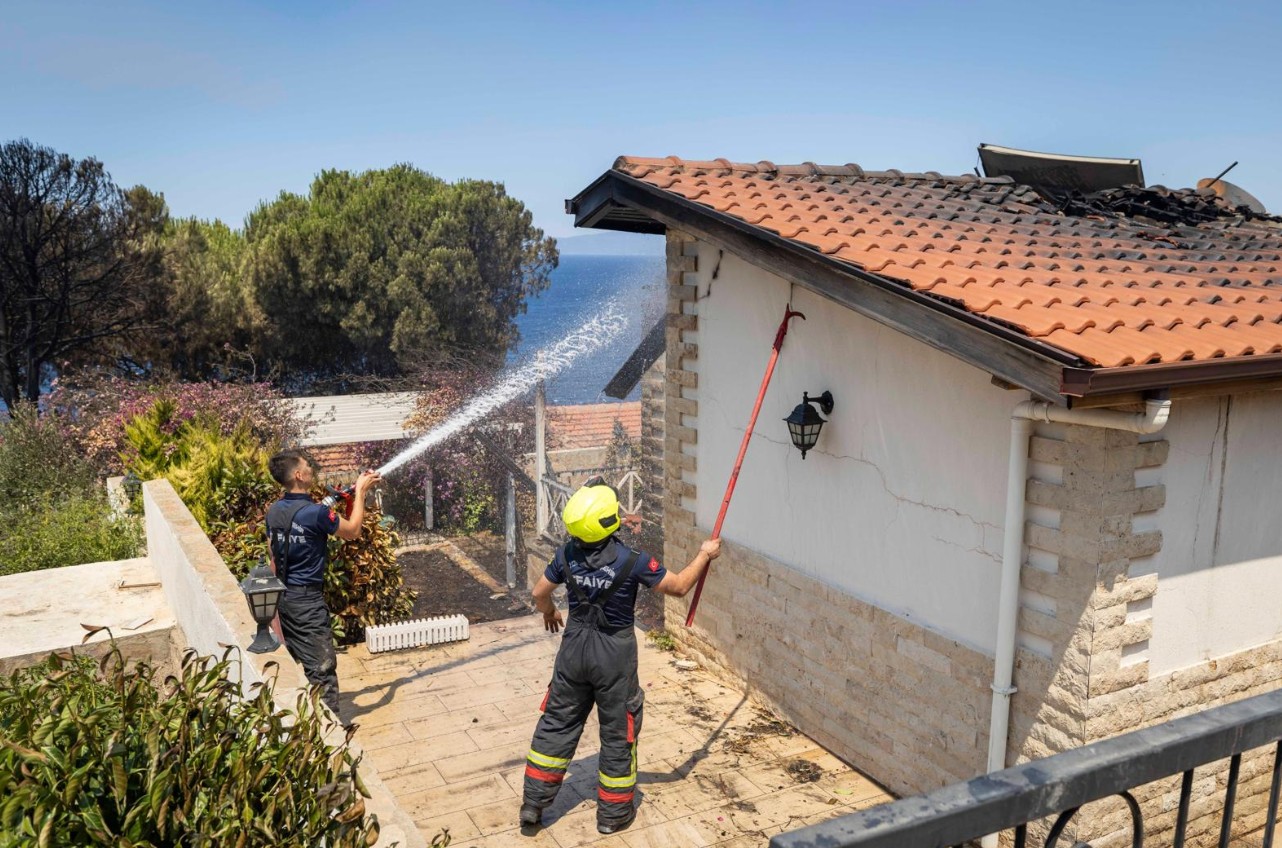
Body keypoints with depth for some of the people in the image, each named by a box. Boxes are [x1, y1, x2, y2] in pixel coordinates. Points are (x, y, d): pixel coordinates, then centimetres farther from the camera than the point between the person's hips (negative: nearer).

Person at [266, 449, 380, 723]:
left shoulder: (274, 511, 3)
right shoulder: (316, 512, -21)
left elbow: (273, 554, 13)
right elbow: (353, 531, -6)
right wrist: (361, 491, 2)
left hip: (282, 597, 8)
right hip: (307, 600, -8)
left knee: (290, 661, 20)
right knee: (321, 667, -2)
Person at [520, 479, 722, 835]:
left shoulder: (567, 555, -10)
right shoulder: (632, 561, -22)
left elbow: (540, 593, 5)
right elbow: (679, 586, -11)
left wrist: (549, 613, 28)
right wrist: (704, 555, 4)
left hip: (574, 647, 4)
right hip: (614, 654, -4)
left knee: (557, 723, 17)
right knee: (618, 732, 13)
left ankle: (533, 802, 25)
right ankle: (613, 812, 26)